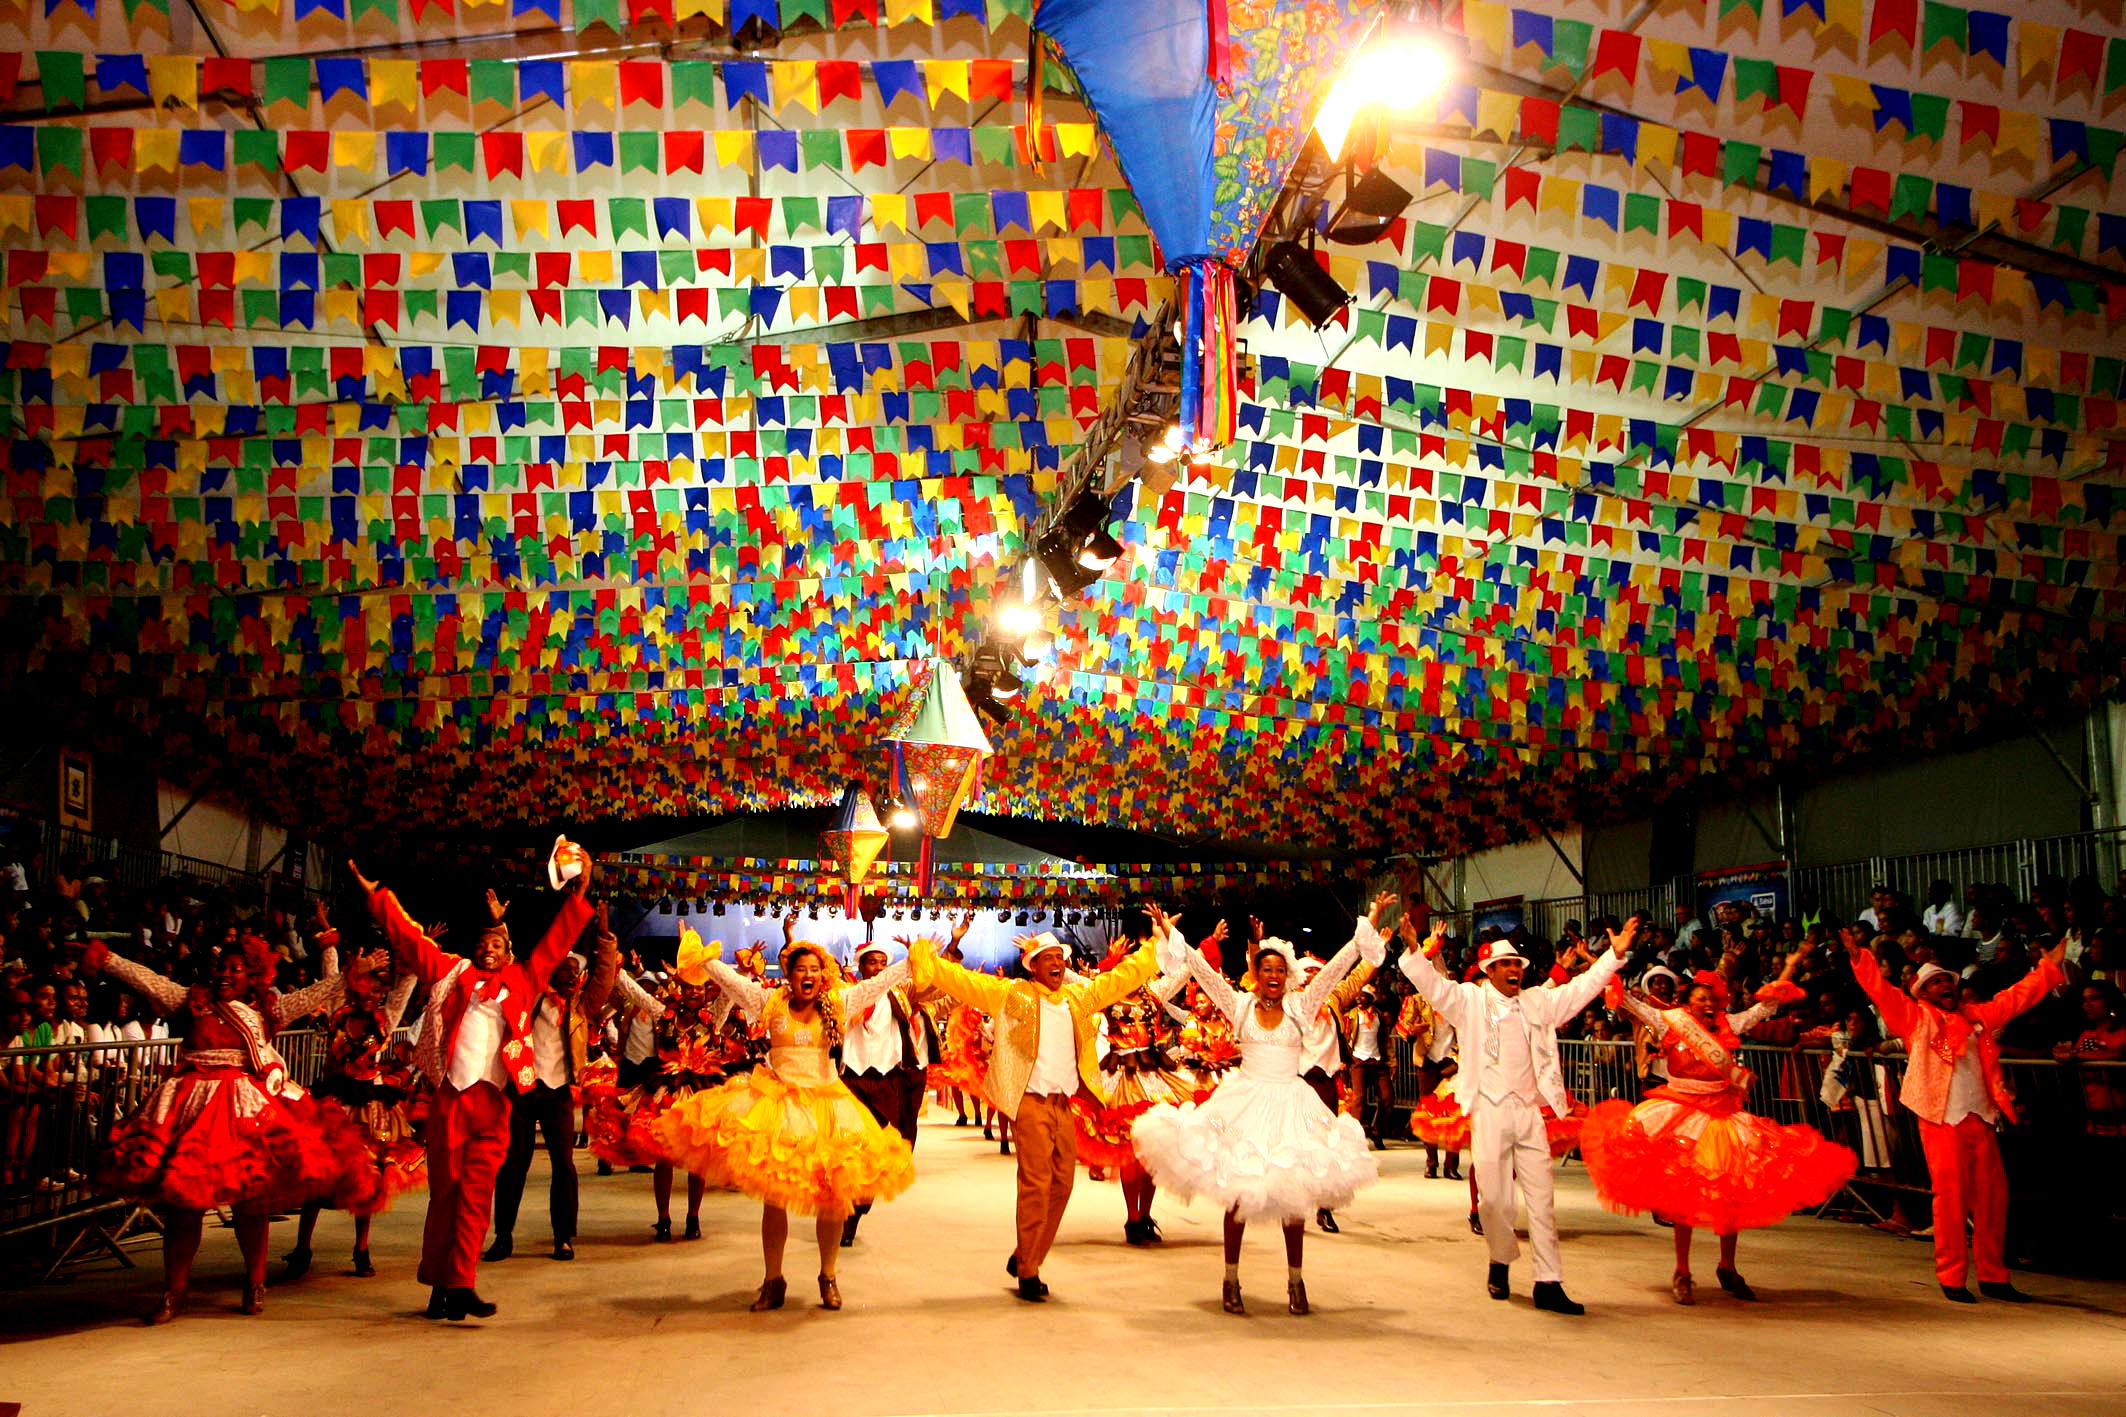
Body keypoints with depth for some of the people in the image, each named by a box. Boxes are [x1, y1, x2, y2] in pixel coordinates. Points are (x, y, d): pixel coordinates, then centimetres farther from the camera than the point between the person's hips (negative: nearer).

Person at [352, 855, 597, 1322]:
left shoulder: (522, 980, 16)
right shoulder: (453, 972, 13)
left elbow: (556, 942, 18)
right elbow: (409, 937, 15)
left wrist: (578, 894, 15)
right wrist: (377, 895, 15)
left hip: (494, 1100, 1)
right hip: (451, 1095, -1)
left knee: (476, 1194, -3)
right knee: (445, 1190, 3)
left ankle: (462, 1286, -5)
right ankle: (438, 1284, 10)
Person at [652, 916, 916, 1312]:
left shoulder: (838, 1004, 4)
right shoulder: (771, 1003, 3)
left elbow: (883, 979, 4)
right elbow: (727, 976, 3)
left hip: (825, 1105, 1)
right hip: (776, 1102, 0)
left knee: (832, 1196, -1)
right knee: (773, 1195, 3)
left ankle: (828, 1276, 17)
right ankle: (772, 1281, 18)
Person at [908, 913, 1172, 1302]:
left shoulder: (1080, 996, 15)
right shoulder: (1009, 994, 1)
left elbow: (1124, 976, 23)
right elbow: (961, 979, -2)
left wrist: (1157, 941, 24)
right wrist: (922, 955, -10)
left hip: (1063, 1104, 6)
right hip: (1030, 1102, -5)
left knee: (1062, 1182, 7)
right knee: (1035, 1183, -7)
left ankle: (1024, 1258, 22)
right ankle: (1027, 1272, 4)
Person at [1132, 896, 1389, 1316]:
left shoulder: (1301, 1006, 4)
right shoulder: (1239, 1005, 3)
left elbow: (1336, 966, -1)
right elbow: (1202, 970, -2)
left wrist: (1369, 925, -6)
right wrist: (1173, 936, -8)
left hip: (1290, 1103, 1)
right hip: (1245, 1103, -1)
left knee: (1294, 1194, 1)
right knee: (1238, 1193, 0)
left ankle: (1295, 1282, 14)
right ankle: (1231, 1281, 12)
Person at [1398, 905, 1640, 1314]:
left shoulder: (1539, 1001, 15)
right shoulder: (1470, 1000, 3)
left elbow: (1582, 987, 17)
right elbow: (1431, 984, -9)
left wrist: (1614, 955, 9)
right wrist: (1415, 951, -27)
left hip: (1530, 1111, 3)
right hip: (1490, 1111, -3)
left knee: (1541, 1197, 1)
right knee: (1494, 1197, 1)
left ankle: (1548, 1283, 4)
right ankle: (1500, 1262, 26)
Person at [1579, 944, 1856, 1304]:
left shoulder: (1729, 1026, 5)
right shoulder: (1669, 1022, -4)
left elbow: (1766, 1006, 9)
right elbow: (1631, 1003, -11)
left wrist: (1789, 968, 6)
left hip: (1722, 1116, 3)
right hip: (1680, 1114, -3)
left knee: (1731, 1193, 6)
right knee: (1683, 1194, 0)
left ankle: (1728, 1268, 23)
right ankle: (1682, 1273, 10)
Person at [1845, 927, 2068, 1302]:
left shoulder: (1976, 1016, 19)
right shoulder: (1915, 1017, 4)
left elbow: (2016, 997, 25)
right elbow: (1881, 990, -7)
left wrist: (2049, 966, 24)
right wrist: (1859, 958, -19)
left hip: (1980, 1117, 5)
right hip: (1941, 1119, -5)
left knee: (1992, 1196, 7)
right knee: (1950, 1196, -6)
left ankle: (1993, 1276, 19)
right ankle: (1951, 1278, 3)